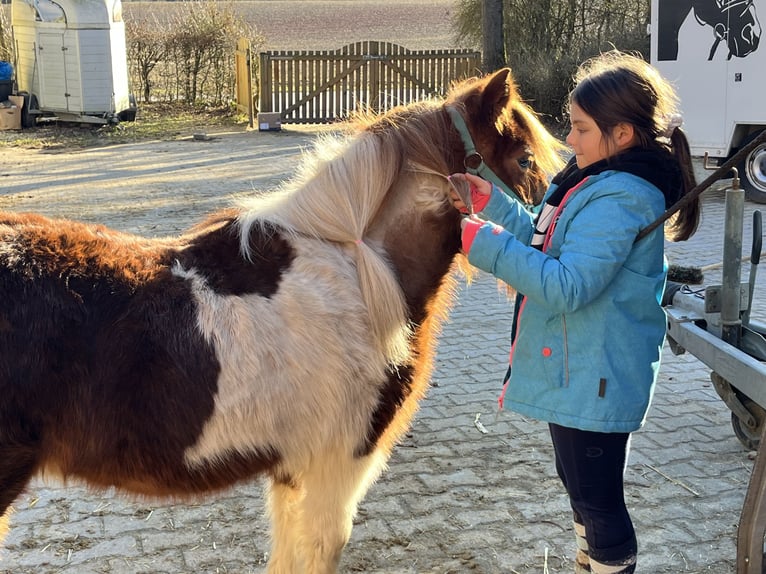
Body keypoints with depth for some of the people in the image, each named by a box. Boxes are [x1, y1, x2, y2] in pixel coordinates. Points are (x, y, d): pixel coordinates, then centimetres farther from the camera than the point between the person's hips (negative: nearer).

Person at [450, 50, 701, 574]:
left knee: (598, 498, 5)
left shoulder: (619, 199, -24)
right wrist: (493, 203, 6)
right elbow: (548, 243, 17)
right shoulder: (595, 181, 8)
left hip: (596, 383, -11)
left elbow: (567, 285, -30)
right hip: (574, 373, 11)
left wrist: (486, 243, -28)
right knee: (580, 483, 27)